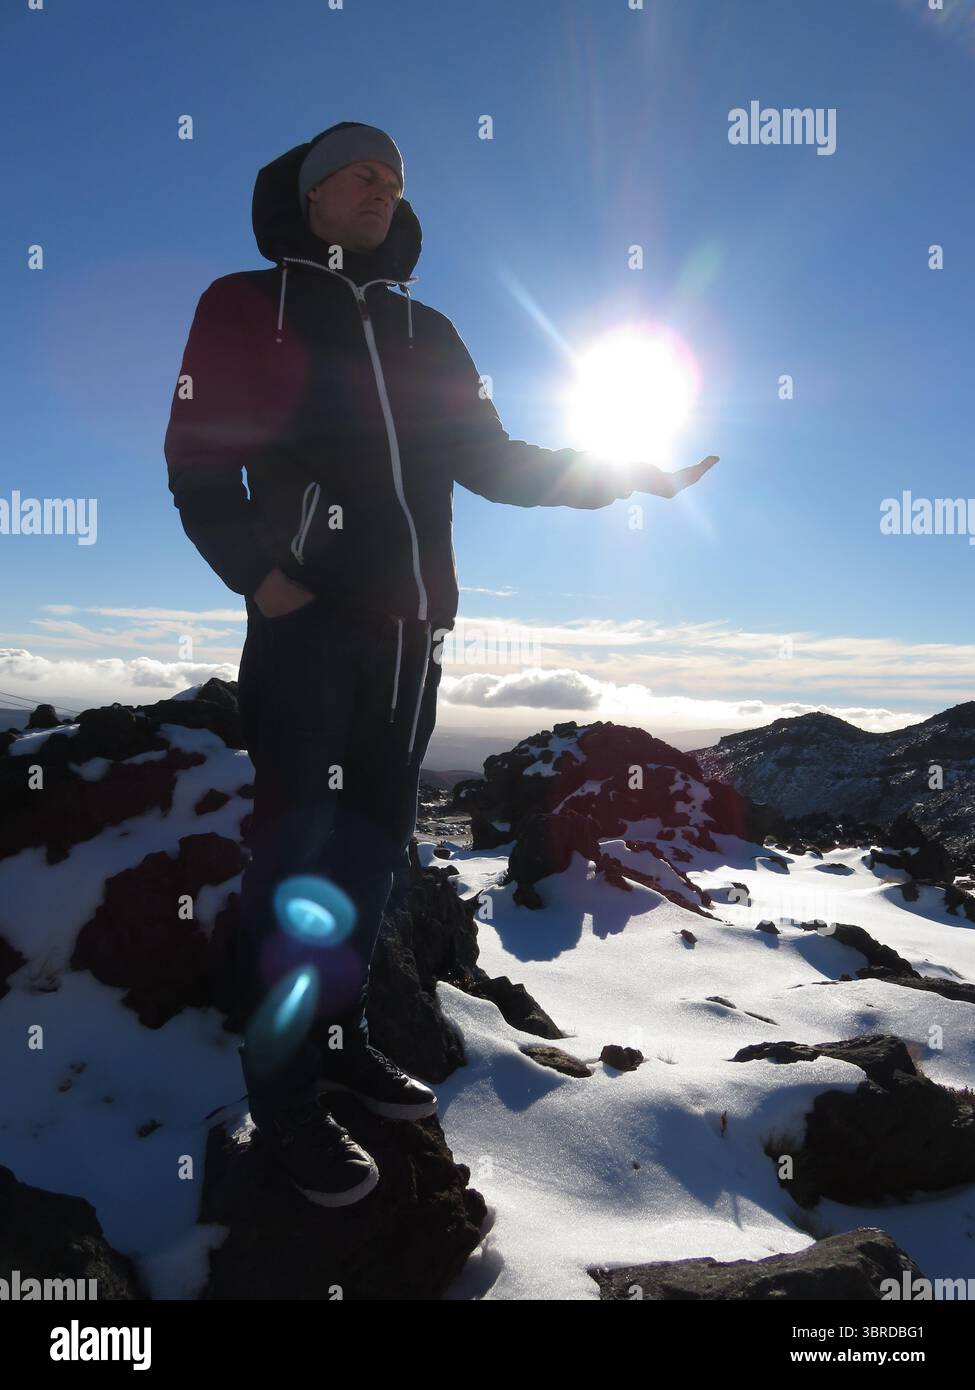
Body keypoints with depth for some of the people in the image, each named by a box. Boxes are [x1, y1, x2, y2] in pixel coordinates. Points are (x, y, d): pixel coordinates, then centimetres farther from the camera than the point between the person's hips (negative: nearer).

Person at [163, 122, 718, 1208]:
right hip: (303, 621, -5)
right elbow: (198, 461, 1)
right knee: (297, 847, -4)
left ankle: (339, 1037, 26)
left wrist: (611, 473, 4)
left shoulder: (425, 332, 20)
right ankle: (283, 1091, 8)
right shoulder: (247, 307, 8)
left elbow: (489, 461, 14)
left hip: (410, 628, 5)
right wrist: (256, 574, -12)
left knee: (374, 840, 9)